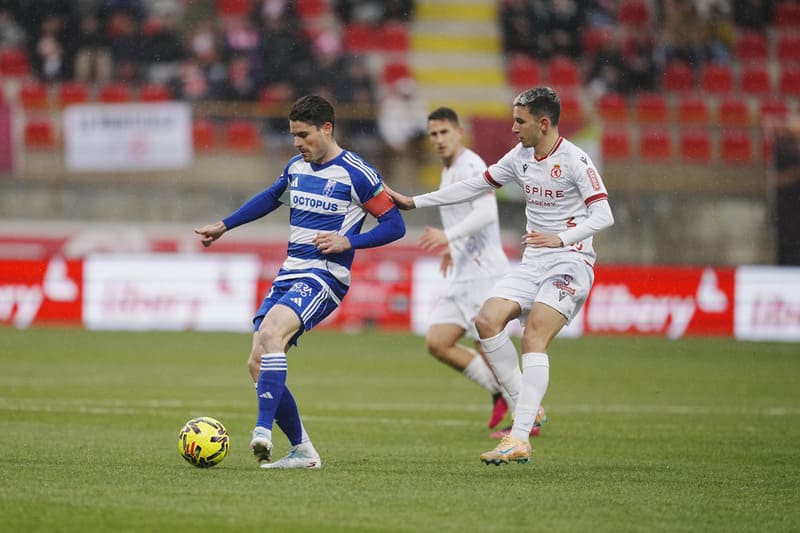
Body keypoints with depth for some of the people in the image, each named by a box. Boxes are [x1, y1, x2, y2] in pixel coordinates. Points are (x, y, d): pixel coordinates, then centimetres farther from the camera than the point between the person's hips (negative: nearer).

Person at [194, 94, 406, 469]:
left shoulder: (356, 174, -8)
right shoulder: (296, 168, 14)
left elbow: (395, 225, -6)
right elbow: (269, 199, 35)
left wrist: (348, 241, -17)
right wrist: (223, 226, 34)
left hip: (324, 275, -8)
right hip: (289, 273, 8)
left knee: (271, 333, -32)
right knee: (257, 363, -2)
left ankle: (263, 432, -37)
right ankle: (302, 452, 7)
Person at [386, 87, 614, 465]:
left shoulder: (574, 160, -12)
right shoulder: (520, 157, 10)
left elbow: (603, 215, -19)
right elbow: (475, 186, 19)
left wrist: (560, 239, -33)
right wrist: (415, 202, 18)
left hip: (570, 262, -7)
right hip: (533, 262, 7)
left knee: (533, 338, -22)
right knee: (487, 320, -12)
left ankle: (520, 440, -27)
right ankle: (528, 410, 0)